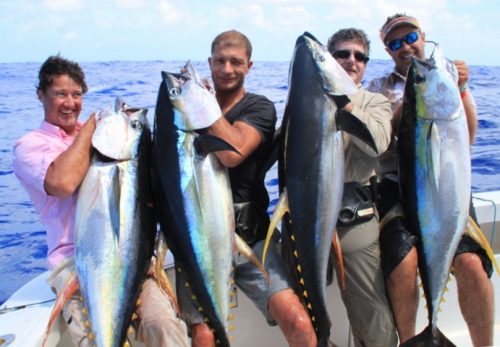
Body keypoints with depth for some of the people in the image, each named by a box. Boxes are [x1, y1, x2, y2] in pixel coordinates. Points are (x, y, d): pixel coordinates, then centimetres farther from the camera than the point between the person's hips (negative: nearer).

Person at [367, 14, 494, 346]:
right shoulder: (379, 88, 14)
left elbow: (466, 138, 4)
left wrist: (461, 89, -8)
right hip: (398, 187, -1)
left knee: (471, 263, -22)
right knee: (403, 264, -25)